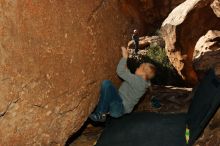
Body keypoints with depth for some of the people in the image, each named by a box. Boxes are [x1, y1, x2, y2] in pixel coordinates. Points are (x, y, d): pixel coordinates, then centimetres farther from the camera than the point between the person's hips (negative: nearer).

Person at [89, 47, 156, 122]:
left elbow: (120, 71, -23)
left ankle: (100, 114, -17)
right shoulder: (141, 81, 11)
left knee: (106, 83, -27)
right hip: (119, 107, 10)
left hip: (119, 109, -10)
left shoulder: (139, 81, -19)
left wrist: (125, 56, -12)